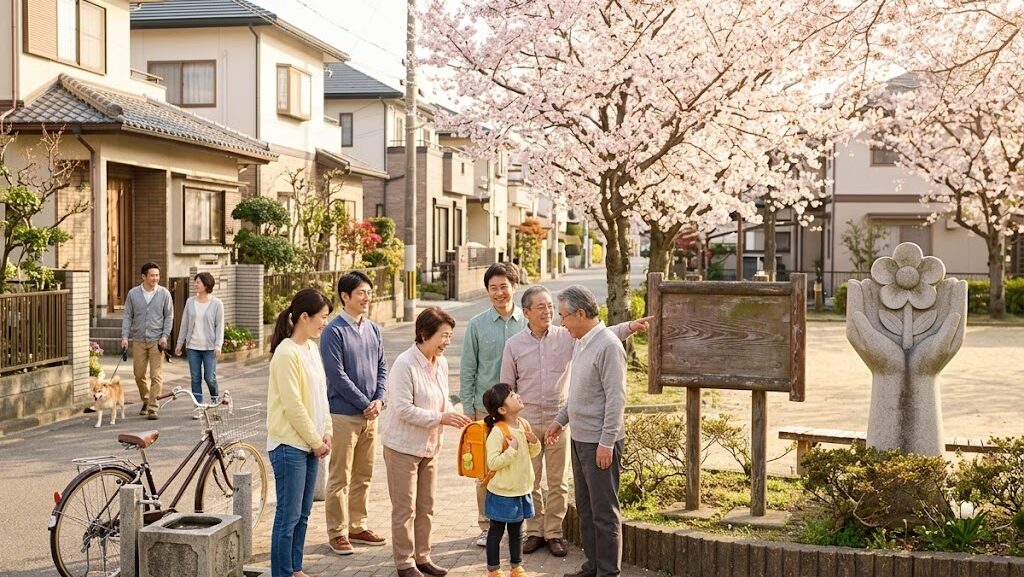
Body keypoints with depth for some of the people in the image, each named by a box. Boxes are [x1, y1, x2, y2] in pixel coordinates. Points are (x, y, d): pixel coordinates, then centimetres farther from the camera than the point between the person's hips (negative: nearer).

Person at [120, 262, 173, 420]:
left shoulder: (164, 293, 0)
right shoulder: (133, 294, 3)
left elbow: (169, 316, 3)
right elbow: (127, 316, 5)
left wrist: (165, 336, -7)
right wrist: (124, 337, -3)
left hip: (157, 340, -2)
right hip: (138, 340, 2)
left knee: (156, 375, -7)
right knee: (139, 375, 9)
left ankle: (153, 408, -5)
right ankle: (146, 401, 30)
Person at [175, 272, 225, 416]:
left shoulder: (217, 304, -3)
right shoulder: (190, 302, 6)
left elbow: (219, 326, -3)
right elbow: (184, 324, 11)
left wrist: (218, 345, -12)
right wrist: (179, 343, 10)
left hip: (209, 347, -3)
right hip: (192, 346, 3)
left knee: (209, 377, -3)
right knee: (195, 378, 3)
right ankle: (198, 407, 10)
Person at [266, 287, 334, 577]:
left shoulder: (311, 348, 10)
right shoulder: (287, 353, -17)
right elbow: (293, 405, -18)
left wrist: (325, 433, 4)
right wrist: (316, 441, -11)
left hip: (310, 444, 8)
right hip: (289, 445, -8)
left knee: (302, 515, 15)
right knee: (288, 517, -2)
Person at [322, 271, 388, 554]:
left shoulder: (374, 329, 10)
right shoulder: (334, 331, -11)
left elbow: (382, 367, 12)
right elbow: (337, 375, -15)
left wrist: (378, 400, -4)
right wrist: (364, 403, -12)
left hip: (370, 414, 7)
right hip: (343, 414, -6)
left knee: (363, 476, 14)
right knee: (340, 478, 1)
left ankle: (357, 525, 25)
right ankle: (337, 532, 9)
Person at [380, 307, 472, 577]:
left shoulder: (441, 363, 3)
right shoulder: (405, 364, -20)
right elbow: (404, 410, -24)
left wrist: (454, 415, -7)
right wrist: (441, 418, -26)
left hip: (429, 446, 7)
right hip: (403, 445, -7)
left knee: (426, 507, 15)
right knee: (405, 509, 3)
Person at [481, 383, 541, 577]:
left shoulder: (524, 425, 2)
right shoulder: (497, 432, -21)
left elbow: (532, 454, 14)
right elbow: (493, 463, -24)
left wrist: (534, 443, -5)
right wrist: (512, 450, -27)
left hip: (522, 490, 7)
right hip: (502, 493, -7)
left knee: (516, 531, 19)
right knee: (496, 531, 8)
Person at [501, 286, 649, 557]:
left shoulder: (567, 337, -3)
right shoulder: (514, 344, -2)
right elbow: (507, 387, 4)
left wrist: (629, 326, -30)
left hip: (558, 421, 0)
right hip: (527, 421, 0)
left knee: (558, 482, 7)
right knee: (530, 481, 9)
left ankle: (553, 533, 20)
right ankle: (534, 532, 23)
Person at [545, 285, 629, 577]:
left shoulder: (608, 345, -17)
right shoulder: (581, 343, 11)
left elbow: (616, 398, -20)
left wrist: (606, 442, -21)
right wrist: (560, 420, 21)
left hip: (599, 442, -9)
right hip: (579, 438, 9)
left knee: (604, 510, -1)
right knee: (585, 507, 16)